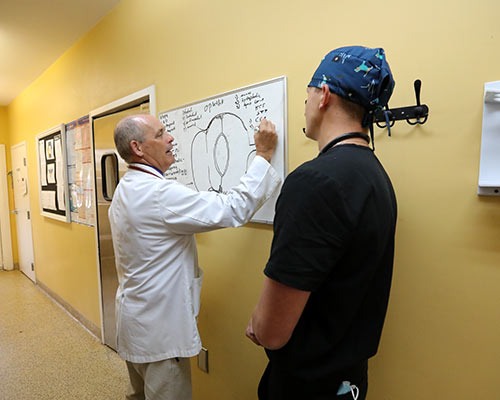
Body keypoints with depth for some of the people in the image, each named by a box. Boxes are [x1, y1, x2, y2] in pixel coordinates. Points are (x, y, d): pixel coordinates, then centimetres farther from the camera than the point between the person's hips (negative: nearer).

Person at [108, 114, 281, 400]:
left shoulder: (126, 190, 6)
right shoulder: (158, 193, -28)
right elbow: (234, 210, -30)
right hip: (158, 330, -10)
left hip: (136, 320, 10)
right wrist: (263, 155, -21)